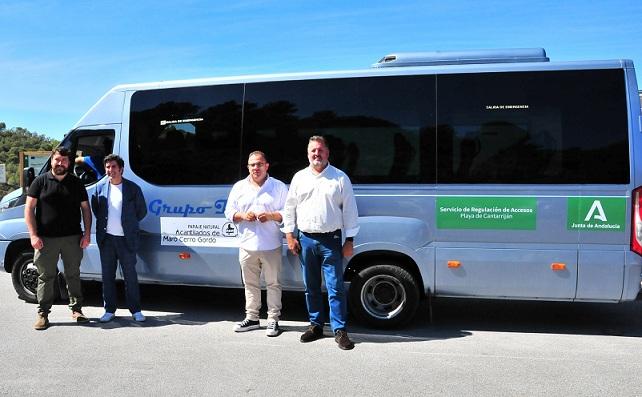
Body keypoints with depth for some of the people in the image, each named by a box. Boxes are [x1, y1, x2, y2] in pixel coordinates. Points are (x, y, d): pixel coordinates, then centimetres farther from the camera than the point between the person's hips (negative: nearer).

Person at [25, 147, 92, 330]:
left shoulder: (76, 183, 8)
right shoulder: (40, 181, 2)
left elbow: (86, 209, 10)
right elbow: (29, 208, -1)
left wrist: (87, 233, 0)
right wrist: (33, 235, -9)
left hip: (73, 238, 2)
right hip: (46, 239, -2)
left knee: (73, 275, 10)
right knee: (46, 277, 5)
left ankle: (76, 309, 21)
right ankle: (43, 314, 14)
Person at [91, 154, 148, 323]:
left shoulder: (133, 188, -3)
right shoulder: (100, 187, 5)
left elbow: (142, 211, 5)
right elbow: (95, 209, 16)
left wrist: (129, 224, 7)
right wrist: (104, 224, 10)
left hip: (126, 239, -3)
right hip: (106, 239, 3)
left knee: (130, 275, 3)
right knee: (107, 275, 9)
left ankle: (136, 310, 13)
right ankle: (109, 310, 20)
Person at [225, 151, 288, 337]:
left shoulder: (279, 187, 2)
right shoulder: (239, 187, 10)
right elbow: (229, 212, 11)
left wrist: (271, 216, -17)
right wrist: (242, 216, -9)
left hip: (271, 246, -3)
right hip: (247, 246, 3)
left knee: (273, 283, 3)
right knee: (250, 284, 12)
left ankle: (273, 319, 12)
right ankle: (251, 318, 23)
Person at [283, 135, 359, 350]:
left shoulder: (340, 178, 1)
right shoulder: (299, 178, 9)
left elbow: (350, 210, 0)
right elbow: (289, 207, 13)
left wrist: (349, 240, -3)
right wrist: (290, 235, 6)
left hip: (331, 240, -3)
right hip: (306, 240, 3)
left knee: (335, 287, -3)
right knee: (311, 287, 12)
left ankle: (339, 330, 5)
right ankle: (316, 325, 25)